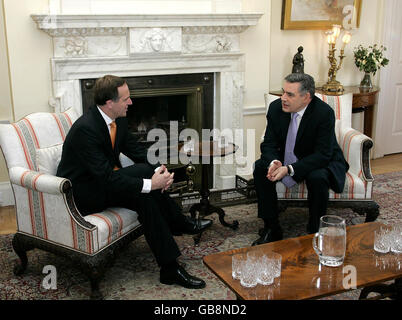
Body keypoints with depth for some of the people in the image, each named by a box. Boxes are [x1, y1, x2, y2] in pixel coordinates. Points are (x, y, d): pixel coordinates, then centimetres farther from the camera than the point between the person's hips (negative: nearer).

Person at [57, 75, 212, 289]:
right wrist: (150, 184, -32)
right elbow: (107, 177, -32)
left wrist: (158, 170, -13)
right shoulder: (85, 129, -28)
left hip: (102, 180, 8)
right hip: (81, 192, -8)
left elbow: (136, 151, 6)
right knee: (144, 198, -26)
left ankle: (180, 223, -1)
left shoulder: (119, 119, -2)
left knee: (148, 170, -17)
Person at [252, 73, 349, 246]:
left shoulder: (324, 113, -26)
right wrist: (273, 162, -30)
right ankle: (272, 229, -7)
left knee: (318, 178, -35)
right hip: (288, 158, 5)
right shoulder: (276, 107, -11)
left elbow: (322, 155, -27)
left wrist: (289, 169, -36)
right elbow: (269, 143, -6)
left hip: (322, 162, -4)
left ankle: (314, 232, -11)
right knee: (261, 168, -18)